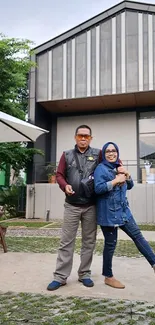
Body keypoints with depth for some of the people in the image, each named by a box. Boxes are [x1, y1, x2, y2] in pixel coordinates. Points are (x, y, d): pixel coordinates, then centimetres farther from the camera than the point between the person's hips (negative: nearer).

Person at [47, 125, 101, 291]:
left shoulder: (98, 154, 3)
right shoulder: (67, 155, 5)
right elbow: (59, 175, 4)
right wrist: (65, 185, -15)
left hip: (91, 206, 1)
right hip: (71, 206, 0)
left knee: (89, 241, 10)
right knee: (66, 242, 3)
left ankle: (84, 274, 23)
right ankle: (60, 276, 11)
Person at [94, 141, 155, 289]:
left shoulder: (118, 167, 13)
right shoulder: (101, 168, -9)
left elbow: (129, 186, 16)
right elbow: (98, 188, -22)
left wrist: (127, 174, -2)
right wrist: (116, 180, -22)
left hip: (123, 210, 7)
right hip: (108, 213, -7)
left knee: (137, 235, 8)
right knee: (111, 243, 1)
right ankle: (108, 277, 17)